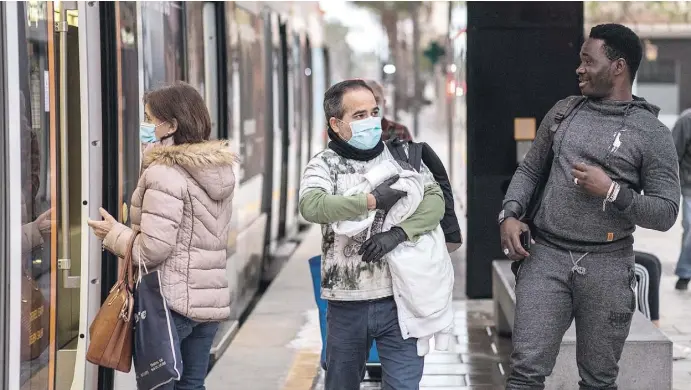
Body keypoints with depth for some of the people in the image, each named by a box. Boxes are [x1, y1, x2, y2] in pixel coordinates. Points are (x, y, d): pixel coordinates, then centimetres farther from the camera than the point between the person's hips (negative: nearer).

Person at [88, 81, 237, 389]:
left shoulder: (164, 174, -17)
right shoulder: (219, 171, 9)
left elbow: (152, 250, -20)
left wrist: (114, 234, -3)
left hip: (170, 300, -8)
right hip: (210, 300, 8)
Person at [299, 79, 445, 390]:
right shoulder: (324, 164, -1)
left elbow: (435, 200, -4)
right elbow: (311, 206, -21)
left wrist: (398, 233, -19)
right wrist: (373, 200, -21)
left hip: (398, 298, 0)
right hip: (347, 302, 0)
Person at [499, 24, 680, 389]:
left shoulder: (652, 133, -1)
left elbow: (666, 213, -4)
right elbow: (529, 169, 19)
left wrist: (612, 192, -16)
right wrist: (509, 214, 2)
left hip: (607, 266, -2)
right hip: (546, 257, 2)